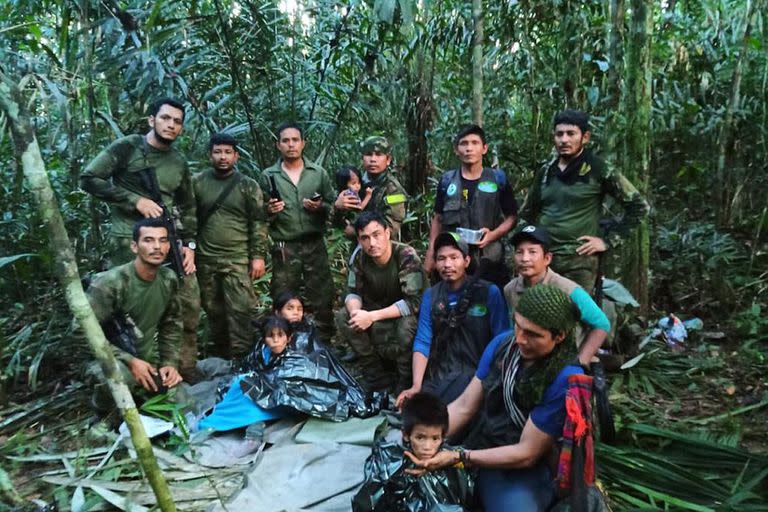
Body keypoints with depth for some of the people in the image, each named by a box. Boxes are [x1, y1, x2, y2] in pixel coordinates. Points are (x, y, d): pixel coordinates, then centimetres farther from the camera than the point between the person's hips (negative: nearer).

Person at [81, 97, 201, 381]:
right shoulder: (127, 147, -2)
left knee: (189, 304, 5)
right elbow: (88, 179, -7)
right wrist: (136, 200, -13)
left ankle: (186, 373, 18)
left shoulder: (180, 164, 15)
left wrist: (189, 244, 9)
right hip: (129, 241, -5)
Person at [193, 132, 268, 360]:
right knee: (213, 310, 12)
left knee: (240, 310, -7)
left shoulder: (248, 185, 0)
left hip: (238, 260, -2)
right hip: (205, 259, 3)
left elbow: (258, 223, -1)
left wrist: (258, 256, -6)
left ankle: (240, 359, 2)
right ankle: (219, 356, 27)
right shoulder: (197, 182, 5)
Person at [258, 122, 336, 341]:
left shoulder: (319, 173, 7)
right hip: (284, 249, 0)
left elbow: (334, 207, 8)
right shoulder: (268, 176, 5)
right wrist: (269, 211, -15)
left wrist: (320, 207, -11)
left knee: (322, 300, 3)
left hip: (315, 246, 1)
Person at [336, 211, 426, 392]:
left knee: (406, 325, -37)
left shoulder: (407, 256, -27)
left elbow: (414, 302, -32)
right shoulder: (359, 258, -12)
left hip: (407, 314, -5)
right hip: (378, 311, 5)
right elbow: (353, 293, -4)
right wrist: (355, 311, -30)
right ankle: (377, 375, -4)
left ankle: (406, 381, -9)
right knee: (343, 317, -16)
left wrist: (372, 316, -36)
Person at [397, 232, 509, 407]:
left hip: (476, 371, -4)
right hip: (438, 375, 4)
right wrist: (416, 386, -12)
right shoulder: (430, 295, 9)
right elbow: (422, 342, 1)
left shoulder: (489, 292, -2)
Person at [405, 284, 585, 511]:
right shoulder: (502, 343, -5)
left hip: (525, 471, -5)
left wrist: (457, 458, -22)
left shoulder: (566, 379, -22)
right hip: (480, 451, 5)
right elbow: (464, 406, -1)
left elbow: (526, 454, -18)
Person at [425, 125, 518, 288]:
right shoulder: (447, 181, 8)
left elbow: (512, 217, 7)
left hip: (488, 259, -1)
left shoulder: (498, 179, 3)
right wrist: (431, 254, 6)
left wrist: (493, 235, -11)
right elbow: (438, 219, 13)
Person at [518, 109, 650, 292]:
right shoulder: (545, 172, 12)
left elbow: (639, 206, -1)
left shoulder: (599, 170, -3)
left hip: (579, 259, -4)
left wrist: (608, 241, -5)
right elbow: (527, 212, 25)